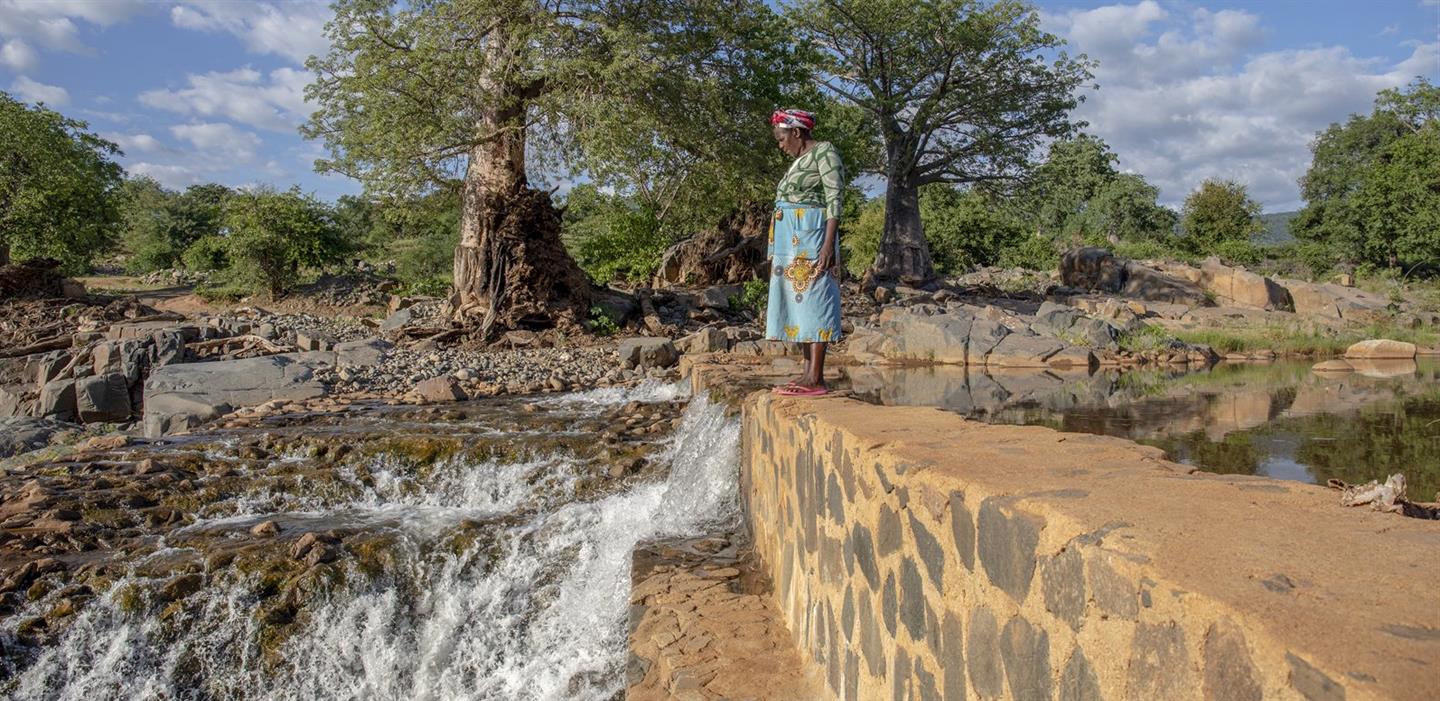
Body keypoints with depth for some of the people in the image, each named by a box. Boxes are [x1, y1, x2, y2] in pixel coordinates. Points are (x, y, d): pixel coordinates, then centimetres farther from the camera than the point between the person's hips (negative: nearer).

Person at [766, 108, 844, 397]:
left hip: (811, 238, -9)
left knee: (812, 301, -12)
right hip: (792, 242, 10)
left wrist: (828, 244, -23)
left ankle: (816, 379, -15)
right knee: (800, 303, 6)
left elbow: (834, 200, -13)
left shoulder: (824, 152, -4)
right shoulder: (800, 160, 22)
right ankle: (809, 373, 7)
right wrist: (778, 252, 21)